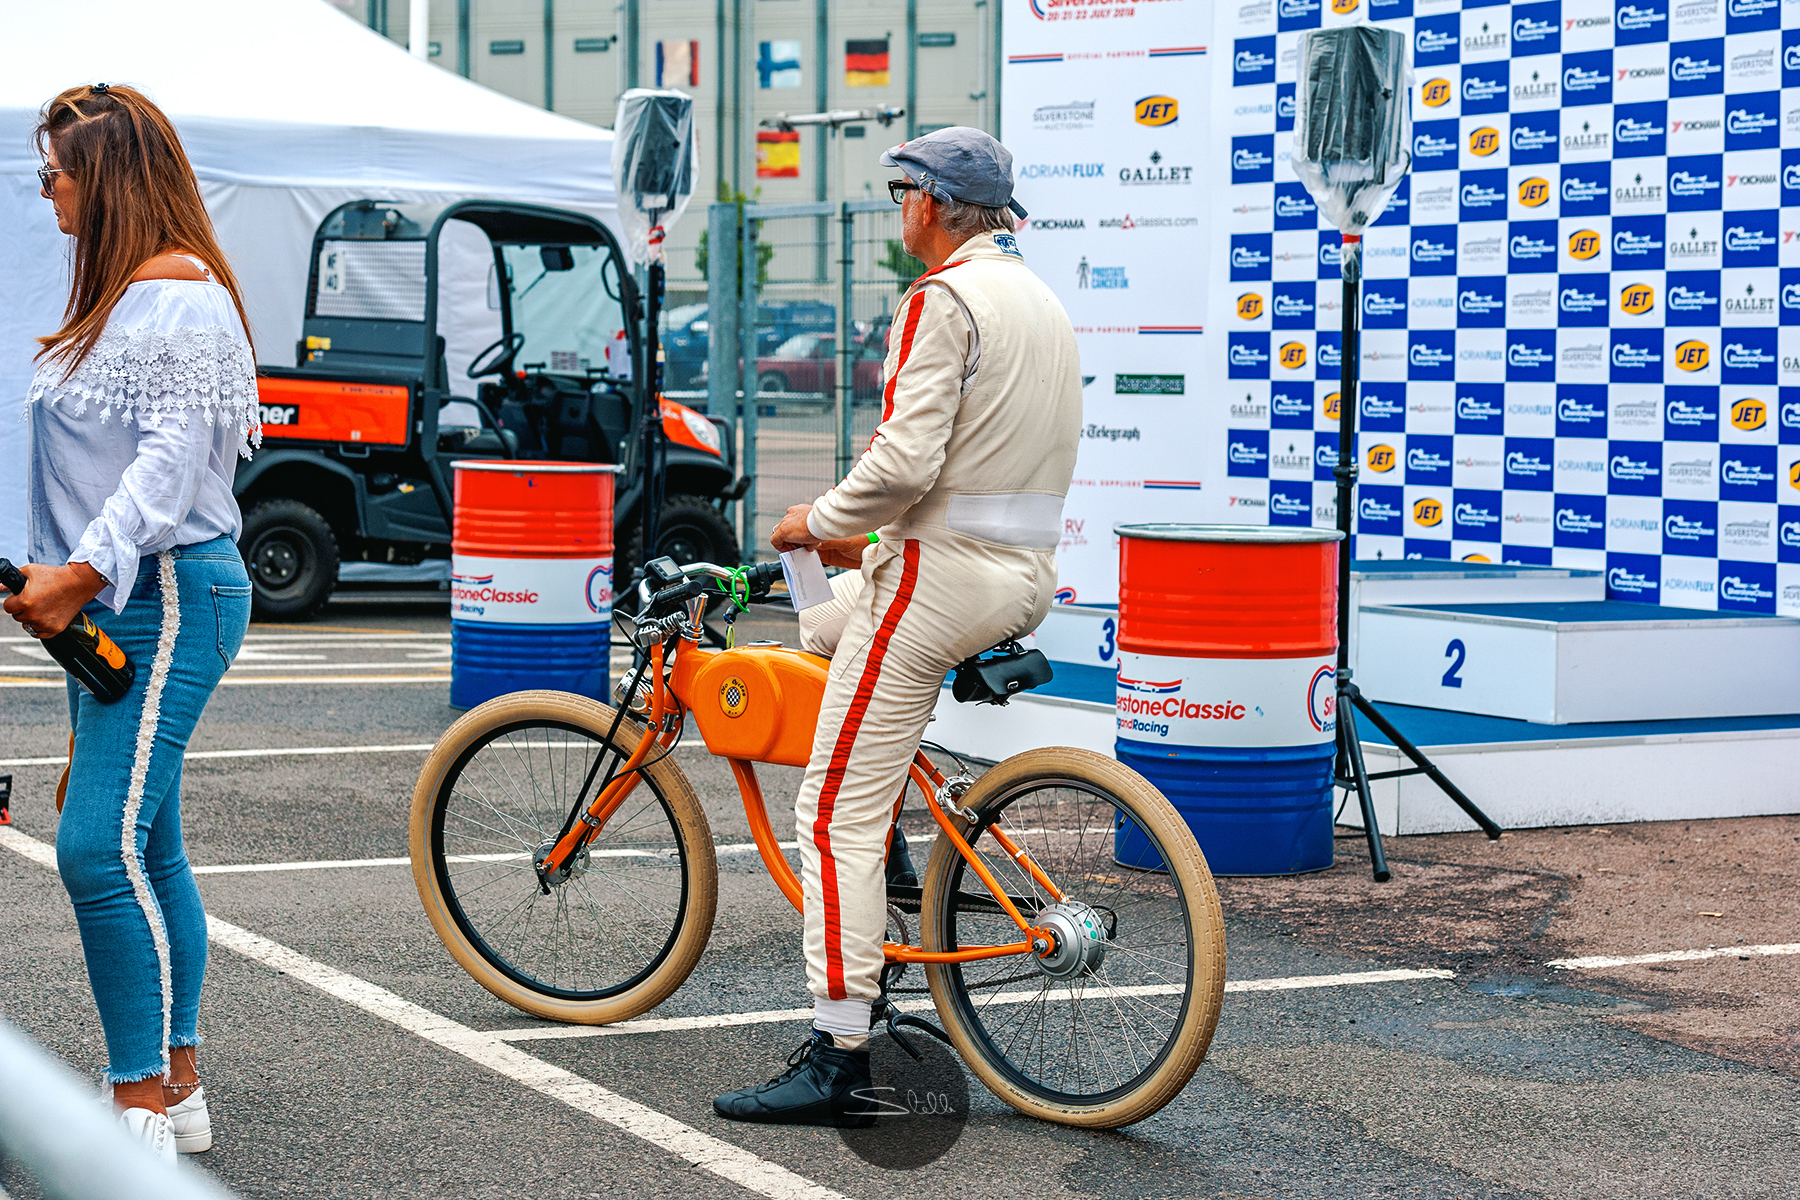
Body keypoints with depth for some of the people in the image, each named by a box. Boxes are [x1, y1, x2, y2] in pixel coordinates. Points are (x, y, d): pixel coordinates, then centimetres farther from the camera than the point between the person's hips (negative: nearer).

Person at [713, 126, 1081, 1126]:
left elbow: (907, 460, -24)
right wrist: (876, 540, 23)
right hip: (1028, 578, 10)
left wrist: (821, 522, -6)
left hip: (941, 575, -10)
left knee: (838, 815, -6)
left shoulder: (943, 299, -13)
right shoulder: (1042, 301, 17)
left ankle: (840, 1063, -9)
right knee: (822, 630, 31)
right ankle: (884, 908, 27)